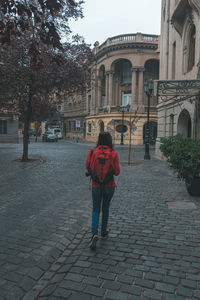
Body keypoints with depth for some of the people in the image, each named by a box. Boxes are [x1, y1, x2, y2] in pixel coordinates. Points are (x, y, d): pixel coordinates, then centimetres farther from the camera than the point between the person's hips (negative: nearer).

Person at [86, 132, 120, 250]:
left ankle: (94, 233, -8)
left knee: (96, 210, 11)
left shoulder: (93, 152, -10)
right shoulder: (113, 154, -12)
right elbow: (117, 172, -10)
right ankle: (104, 231, 33)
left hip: (96, 185, 0)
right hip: (109, 186, 0)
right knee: (105, 208, 21)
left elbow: (88, 167, -2)